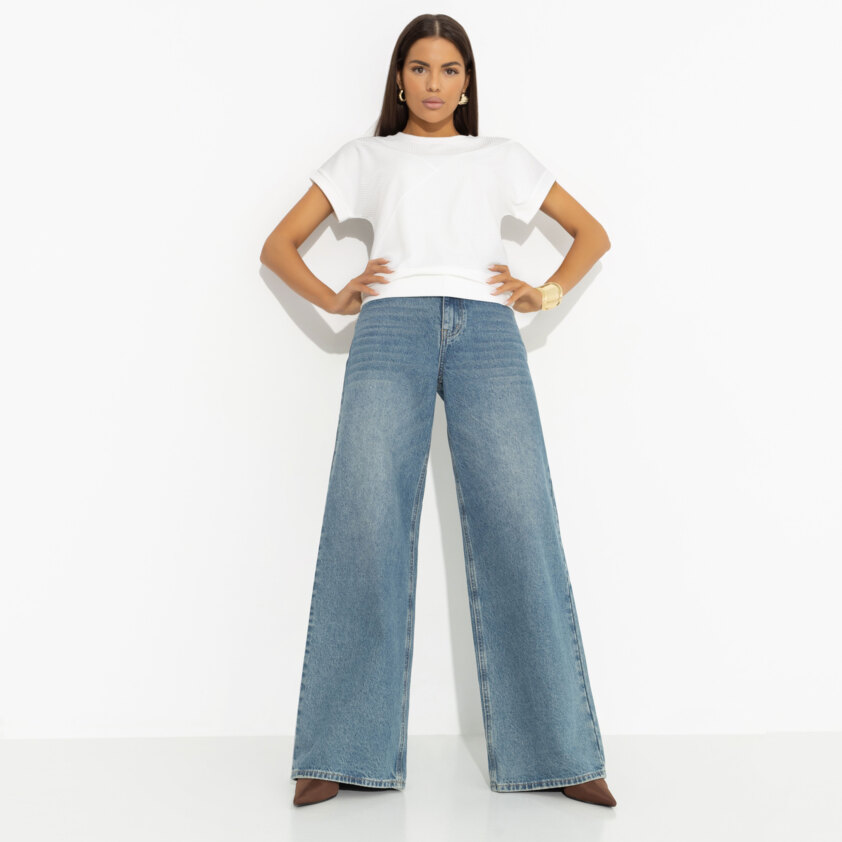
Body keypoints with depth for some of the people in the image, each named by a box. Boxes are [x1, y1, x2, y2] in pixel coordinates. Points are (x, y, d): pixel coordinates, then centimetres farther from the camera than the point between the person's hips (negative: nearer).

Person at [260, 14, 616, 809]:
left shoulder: (501, 156, 28)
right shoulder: (366, 158, 26)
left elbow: (591, 232, 29)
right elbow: (278, 245, 23)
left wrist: (549, 290, 12)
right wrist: (334, 299, 6)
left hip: (487, 331, 1)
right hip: (392, 328, 0)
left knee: (518, 527, -12)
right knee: (365, 526, -12)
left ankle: (556, 751, -5)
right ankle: (342, 754, -5)